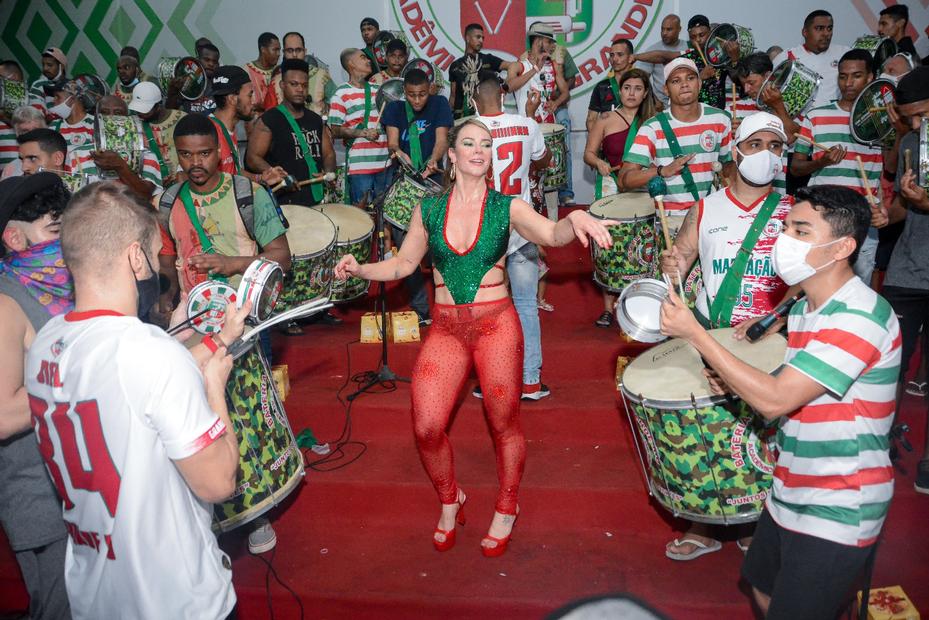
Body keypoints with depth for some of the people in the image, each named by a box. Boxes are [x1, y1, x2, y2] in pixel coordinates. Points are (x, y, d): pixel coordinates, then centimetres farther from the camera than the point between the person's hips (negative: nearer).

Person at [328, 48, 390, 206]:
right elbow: (335, 130, -5)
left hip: (384, 162, 5)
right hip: (359, 164, -5)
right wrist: (363, 133, -17)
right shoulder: (341, 94, -2)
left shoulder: (377, 90, 15)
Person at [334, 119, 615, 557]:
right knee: (426, 428, -4)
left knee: (504, 424, 9)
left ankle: (506, 510, 34)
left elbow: (552, 234, -19)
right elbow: (403, 263, 11)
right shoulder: (428, 210, 5)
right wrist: (361, 269, -5)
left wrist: (575, 219, -40)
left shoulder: (508, 207, -2)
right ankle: (449, 501, 27)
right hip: (445, 329, 2)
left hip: (496, 326, -2)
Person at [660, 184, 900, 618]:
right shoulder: (803, 308, 5)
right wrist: (734, 382, -3)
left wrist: (694, 334, -26)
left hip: (837, 513, -9)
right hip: (790, 494, 9)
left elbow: (776, 400, -29)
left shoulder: (862, 317, -24)